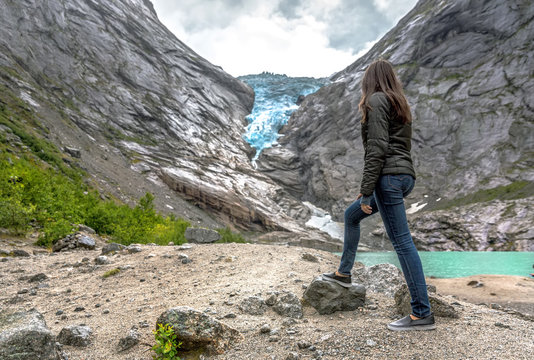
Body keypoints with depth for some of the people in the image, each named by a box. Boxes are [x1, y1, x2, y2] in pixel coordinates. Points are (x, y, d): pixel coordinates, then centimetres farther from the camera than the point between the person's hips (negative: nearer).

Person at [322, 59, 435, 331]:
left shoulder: (376, 100, -5)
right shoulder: (400, 104, 23)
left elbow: (377, 149, -16)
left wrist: (366, 191, -17)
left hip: (388, 176, -10)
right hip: (405, 176, 10)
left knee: (401, 240, -9)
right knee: (351, 215, 22)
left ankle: (422, 314, -3)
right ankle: (344, 273, 33)